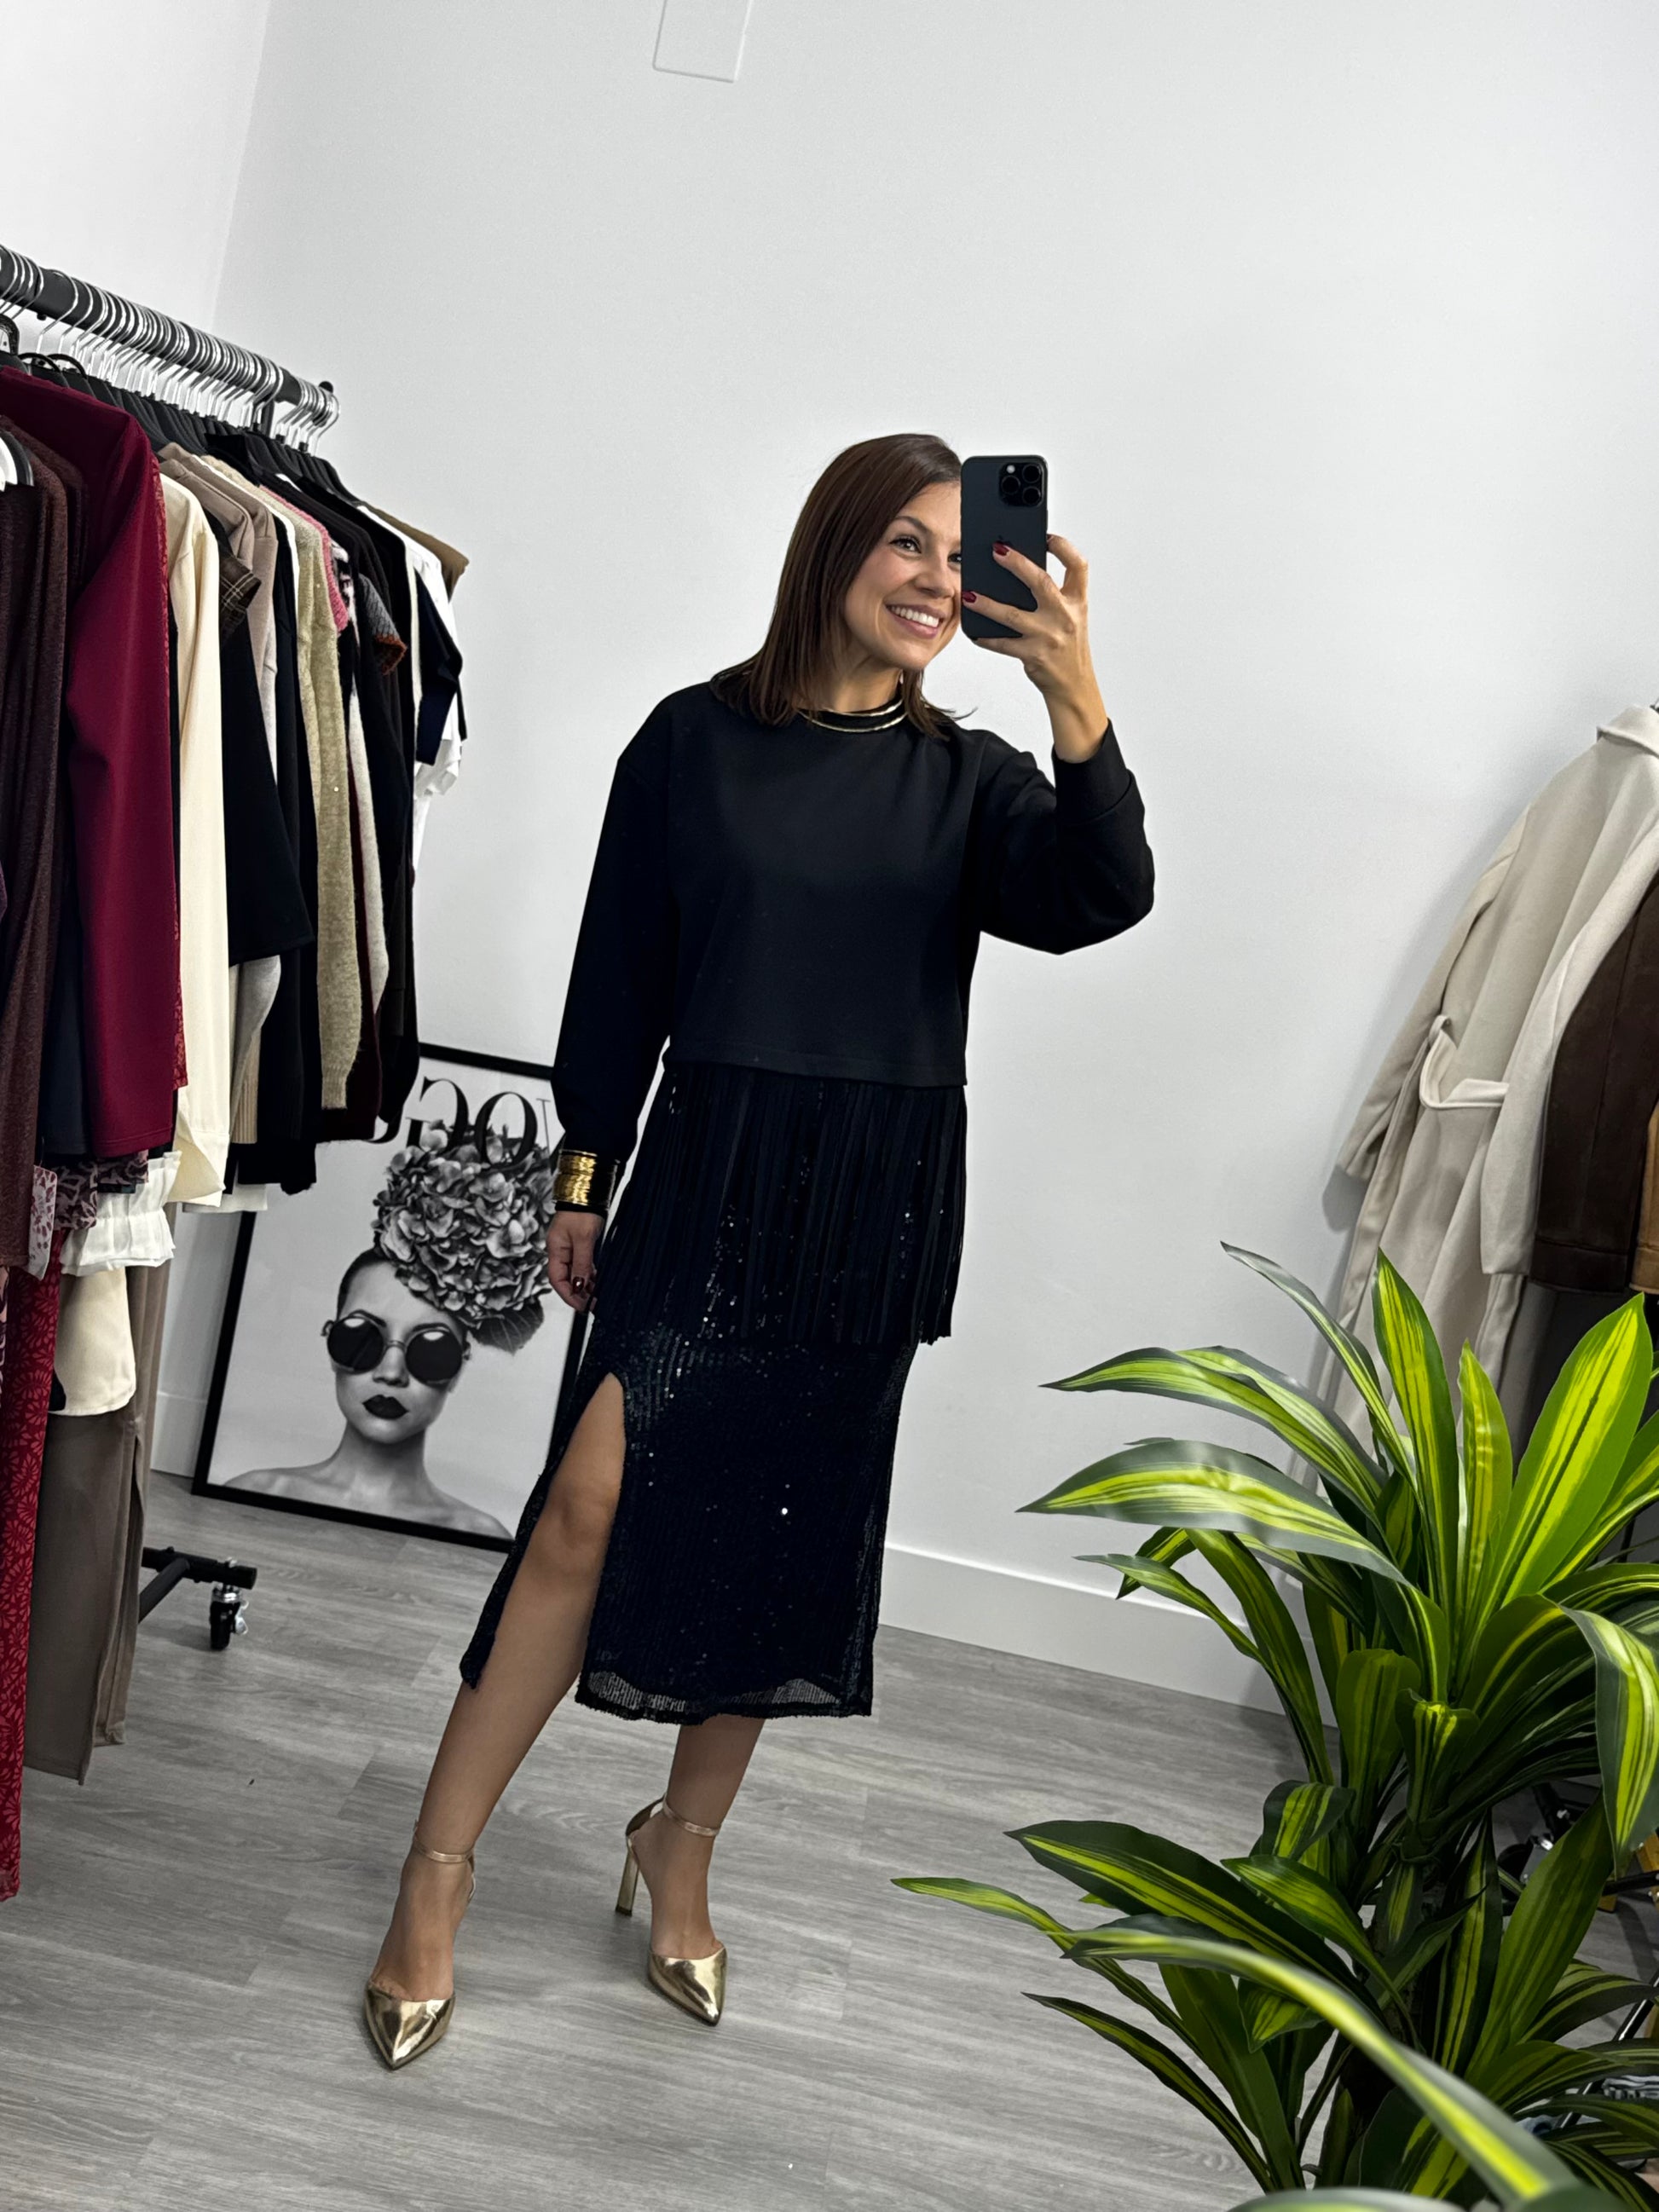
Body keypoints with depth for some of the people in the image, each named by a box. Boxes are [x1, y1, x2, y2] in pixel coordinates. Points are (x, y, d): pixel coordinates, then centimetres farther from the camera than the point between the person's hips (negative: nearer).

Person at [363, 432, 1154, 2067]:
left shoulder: (966, 779, 6)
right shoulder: (696, 738, 1)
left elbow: (1098, 900, -12)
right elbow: (619, 972, 3)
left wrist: (1074, 699, -25)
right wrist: (583, 1178, 3)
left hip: (876, 1208, 3)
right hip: (710, 1176, -2)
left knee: (788, 1535, 10)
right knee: (591, 1506, -9)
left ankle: (682, 1845, 31)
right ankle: (436, 1880, 7)